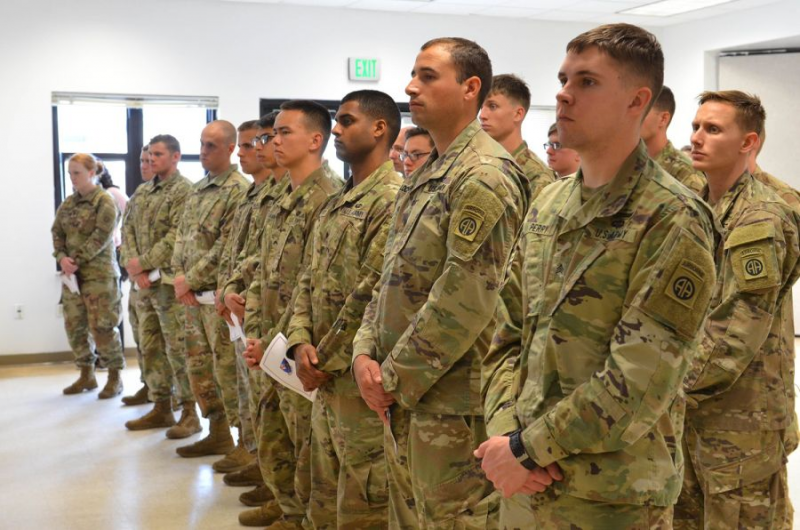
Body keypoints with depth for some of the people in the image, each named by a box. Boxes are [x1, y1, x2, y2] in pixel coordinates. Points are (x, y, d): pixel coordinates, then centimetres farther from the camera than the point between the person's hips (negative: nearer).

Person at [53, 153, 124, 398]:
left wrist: (76, 259, -18)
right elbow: (57, 233, 8)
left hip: (99, 273, -7)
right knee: (74, 325, 10)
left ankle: (115, 378, 8)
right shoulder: (67, 203, 12)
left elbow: (101, 237, -16)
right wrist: (62, 258, -10)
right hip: (72, 273, 7)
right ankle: (87, 375, 24)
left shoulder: (105, 201, -8)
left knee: (102, 327, -6)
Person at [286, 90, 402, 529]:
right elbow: (308, 281, 14)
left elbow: (372, 296, -21)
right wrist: (301, 342, -3)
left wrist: (326, 362, -14)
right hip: (325, 379, 9)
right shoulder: (334, 205, 15)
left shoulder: (393, 200, -15)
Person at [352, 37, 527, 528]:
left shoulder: (485, 175, -16)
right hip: (402, 398, 9)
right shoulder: (426, 175, 14)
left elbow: (465, 301, -23)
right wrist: (366, 353, 0)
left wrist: (395, 378, -16)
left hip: (451, 401, -9)